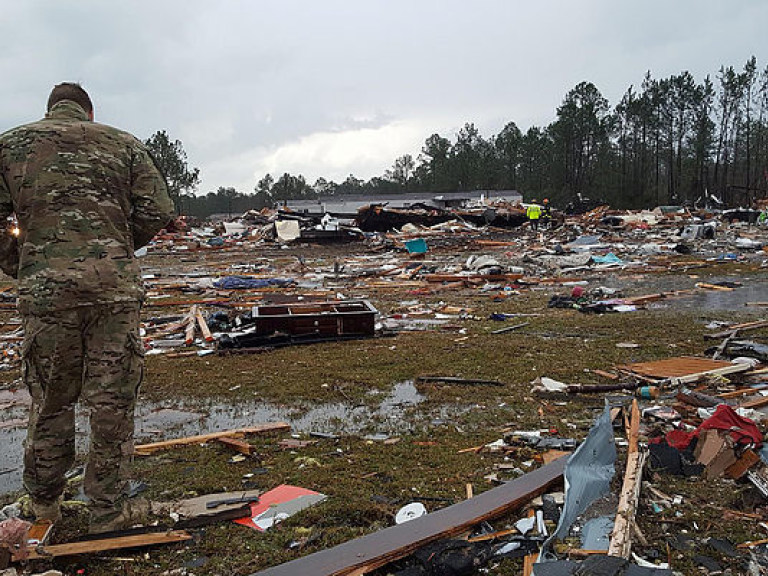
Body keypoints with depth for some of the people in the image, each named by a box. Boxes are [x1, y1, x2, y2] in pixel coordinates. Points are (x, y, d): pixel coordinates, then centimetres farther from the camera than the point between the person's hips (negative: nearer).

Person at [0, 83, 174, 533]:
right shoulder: (123, 143, 11)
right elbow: (158, 210, 3)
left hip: (45, 288, 1)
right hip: (115, 284, -1)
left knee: (51, 398, 16)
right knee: (113, 400, 6)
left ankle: (45, 500, 32)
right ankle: (109, 508, 16)